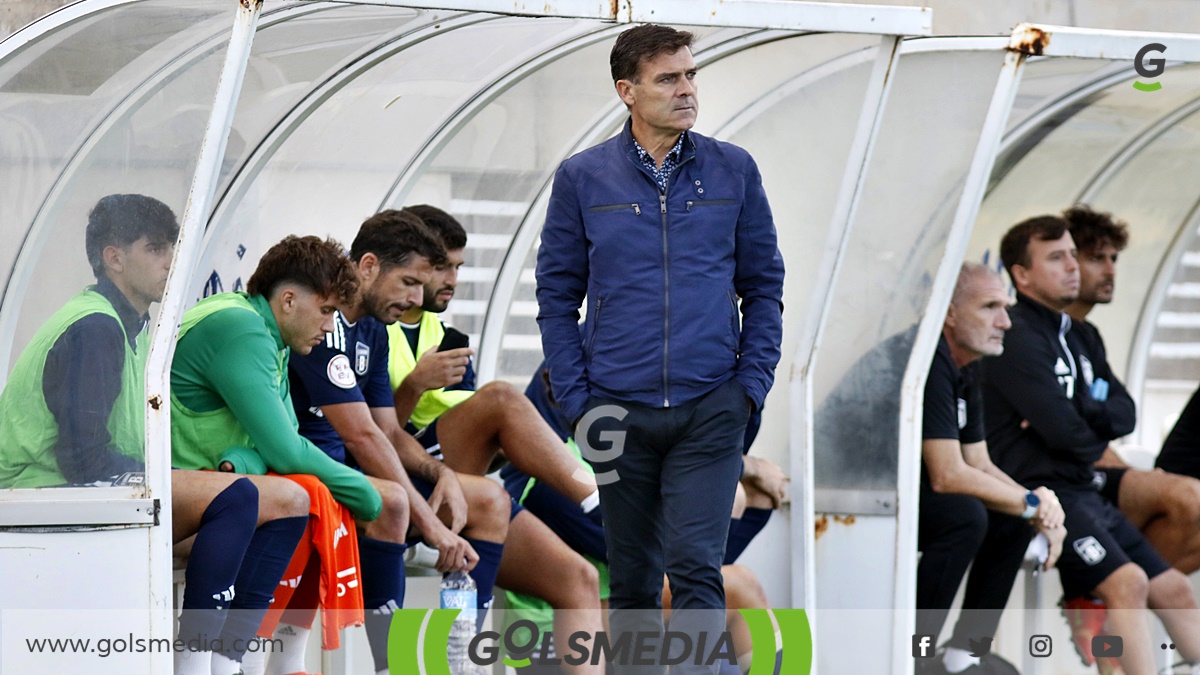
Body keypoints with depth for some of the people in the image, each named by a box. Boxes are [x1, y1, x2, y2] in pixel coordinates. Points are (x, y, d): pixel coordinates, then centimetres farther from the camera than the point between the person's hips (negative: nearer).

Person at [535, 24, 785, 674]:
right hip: (620, 413, 1)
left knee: (696, 569, -10)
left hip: (711, 409, -1)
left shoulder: (733, 170, 4)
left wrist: (752, 383, 0)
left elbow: (763, 285, 9)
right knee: (632, 580, 9)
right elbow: (557, 295, 6)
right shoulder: (583, 178, 2)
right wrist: (576, 398, -1)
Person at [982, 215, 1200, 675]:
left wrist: (1088, 415, -11)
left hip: (1081, 492, 11)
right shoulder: (1017, 338, -12)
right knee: (1127, 581, -28)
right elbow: (1063, 430, -20)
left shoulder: (1063, 334, 20)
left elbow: (1123, 417, 12)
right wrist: (1094, 442, 3)